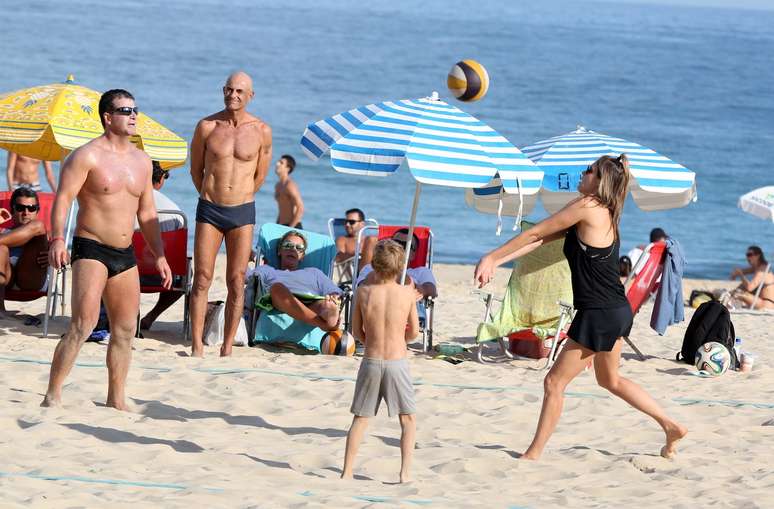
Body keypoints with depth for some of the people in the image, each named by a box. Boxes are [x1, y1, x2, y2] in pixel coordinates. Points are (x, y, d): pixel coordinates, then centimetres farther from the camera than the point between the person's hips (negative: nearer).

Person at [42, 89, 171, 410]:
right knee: (83, 325, -17)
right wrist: (57, 239, -28)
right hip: (90, 250, -7)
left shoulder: (141, 160, 14)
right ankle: (52, 397, -14)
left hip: (125, 254, 7)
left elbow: (147, 212, 21)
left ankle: (116, 400, 18)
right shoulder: (87, 156, -7)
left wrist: (159, 256, 17)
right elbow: (63, 198, -14)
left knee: (125, 330, 8)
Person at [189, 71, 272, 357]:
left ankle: (227, 348, 7)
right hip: (209, 209, 0)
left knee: (237, 282, 1)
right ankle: (197, 347, 2)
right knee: (202, 280, -2)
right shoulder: (207, 127, -1)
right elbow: (196, 169, 11)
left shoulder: (261, 131, -1)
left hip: (242, 212, 0)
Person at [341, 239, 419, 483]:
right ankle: (405, 472, 2)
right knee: (408, 419, 11)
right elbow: (414, 332, 3)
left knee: (360, 418, 13)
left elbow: (357, 332, 3)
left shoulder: (363, 291, -5)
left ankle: (347, 471, 12)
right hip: (397, 361, -1)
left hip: (370, 361, 1)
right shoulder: (407, 293, -7)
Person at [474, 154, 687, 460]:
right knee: (610, 379, 27)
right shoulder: (602, 213, 12)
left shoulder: (587, 207, -16)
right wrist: (496, 262, 3)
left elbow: (535, 234, -10)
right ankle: (671, 426, 31)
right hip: (616, 311, 10)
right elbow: (541, 239, 9)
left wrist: (491, 256, -3)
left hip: (599, 315, -10)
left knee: (555, 382, 0)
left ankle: (533, 455, 7)